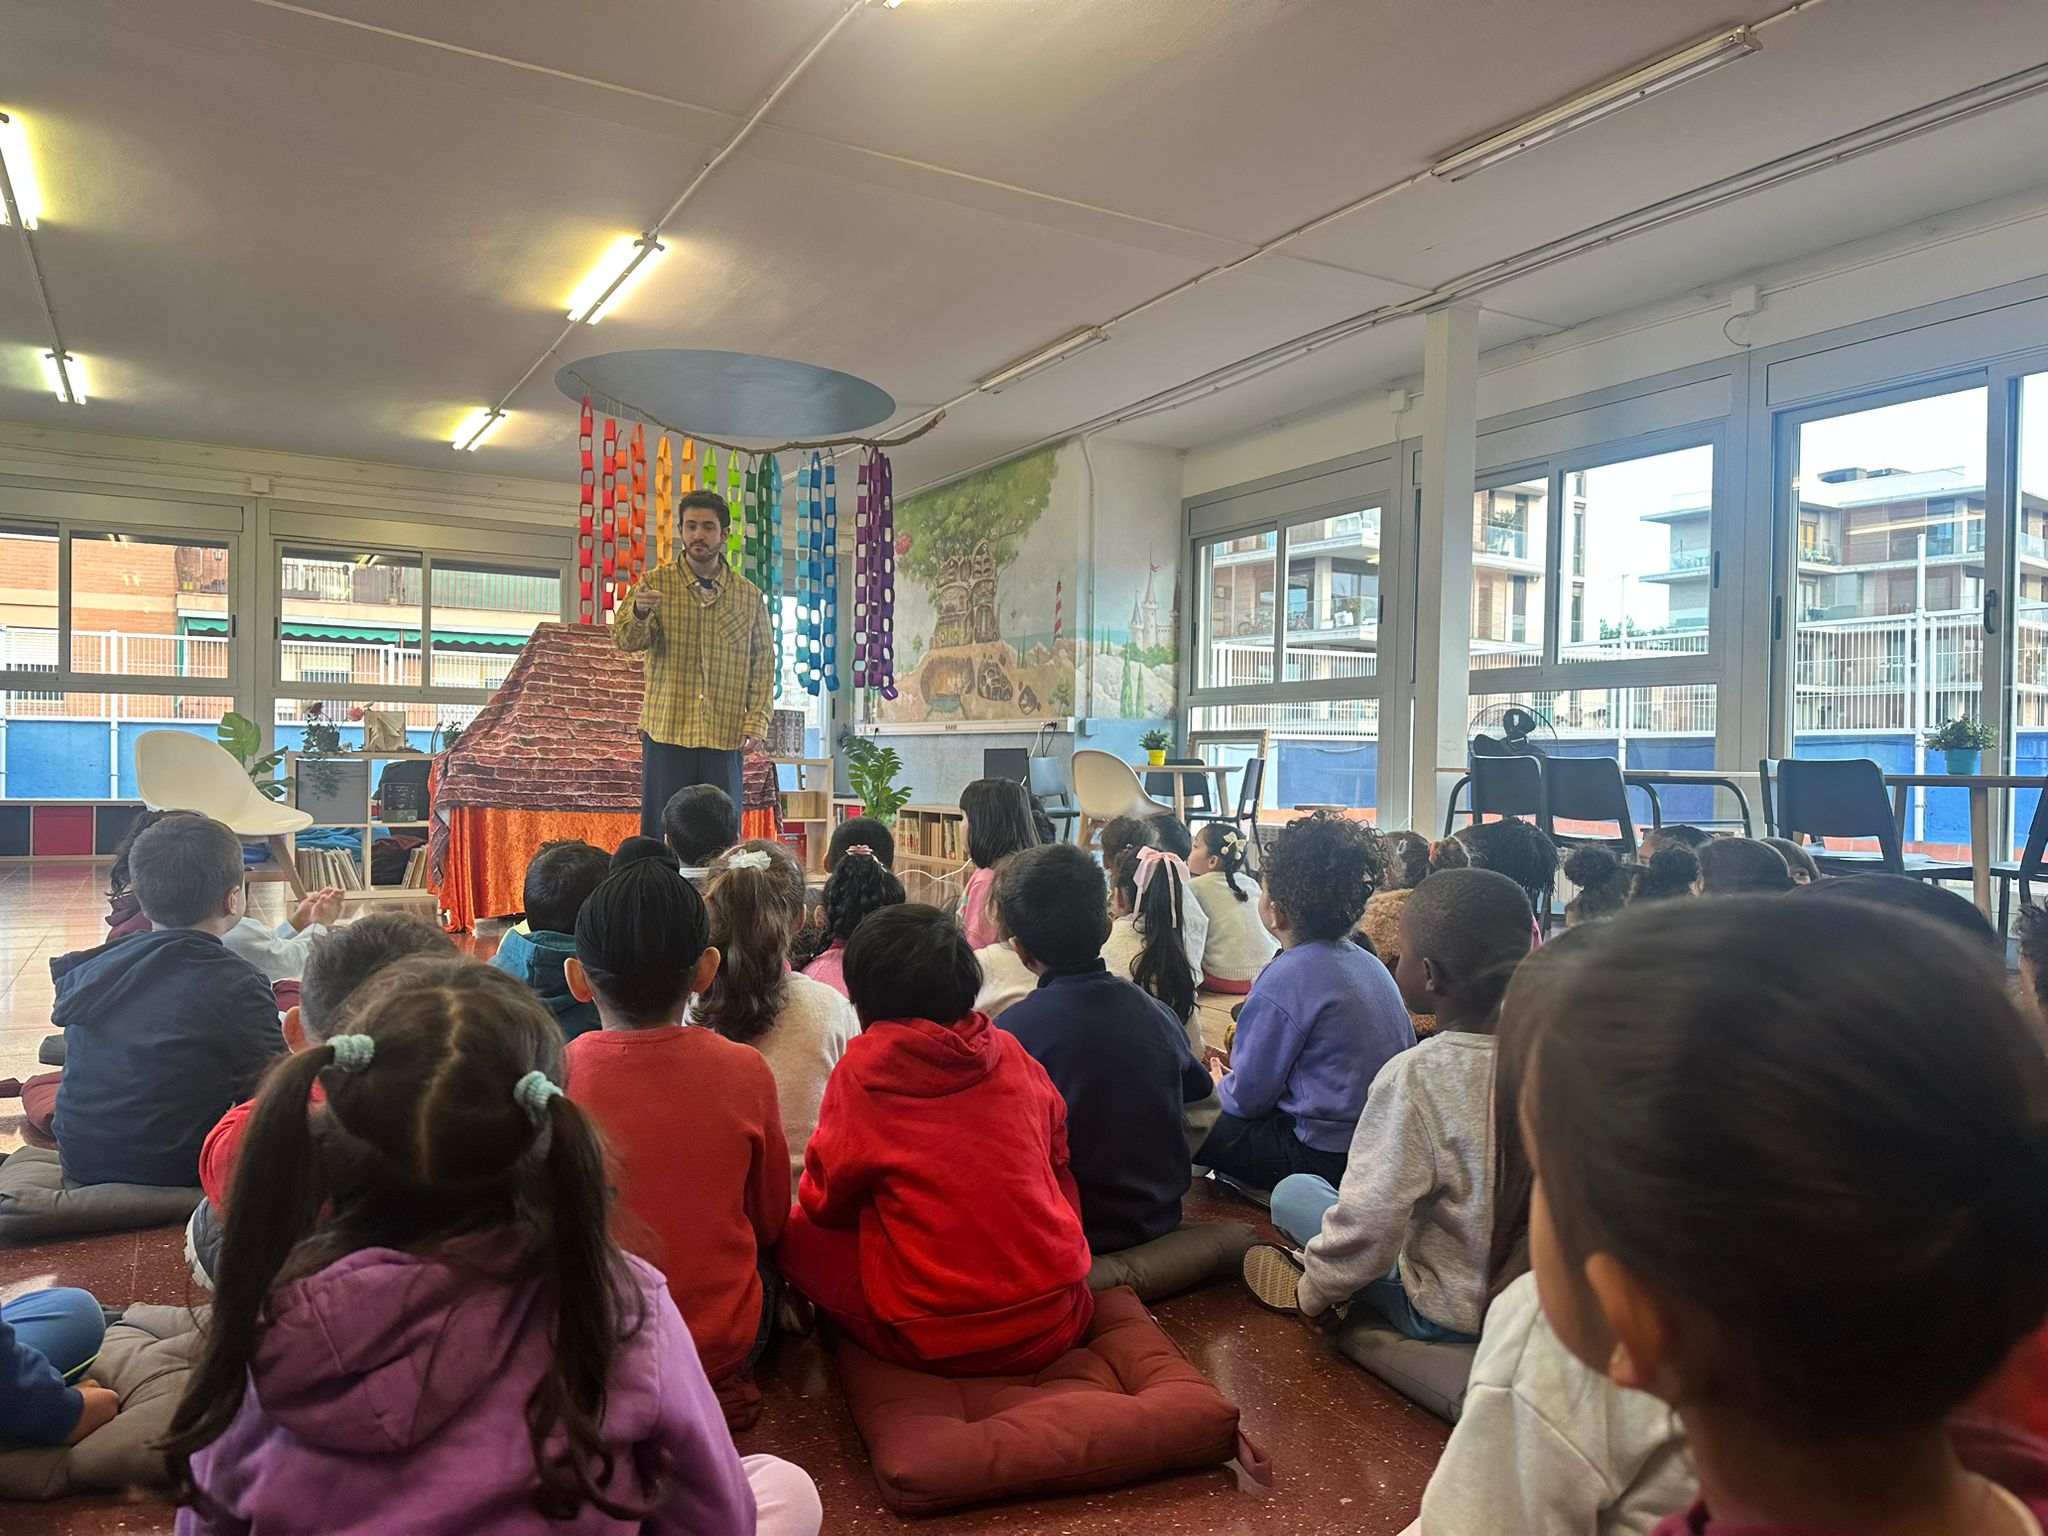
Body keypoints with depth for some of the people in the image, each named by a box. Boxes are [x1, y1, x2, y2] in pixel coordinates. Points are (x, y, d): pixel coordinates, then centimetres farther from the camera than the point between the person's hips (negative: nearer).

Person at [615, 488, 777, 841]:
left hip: (726, 736, 1)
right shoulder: (656, 583, 5)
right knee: (661, 836, -1)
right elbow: (625, 641, -6)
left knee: (723, 840, 3)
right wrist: (639, 614, -29)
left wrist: (757, 723, -1)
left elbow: (764, 661, 10)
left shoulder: (749, 595, 10)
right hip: (667, 732, -1)